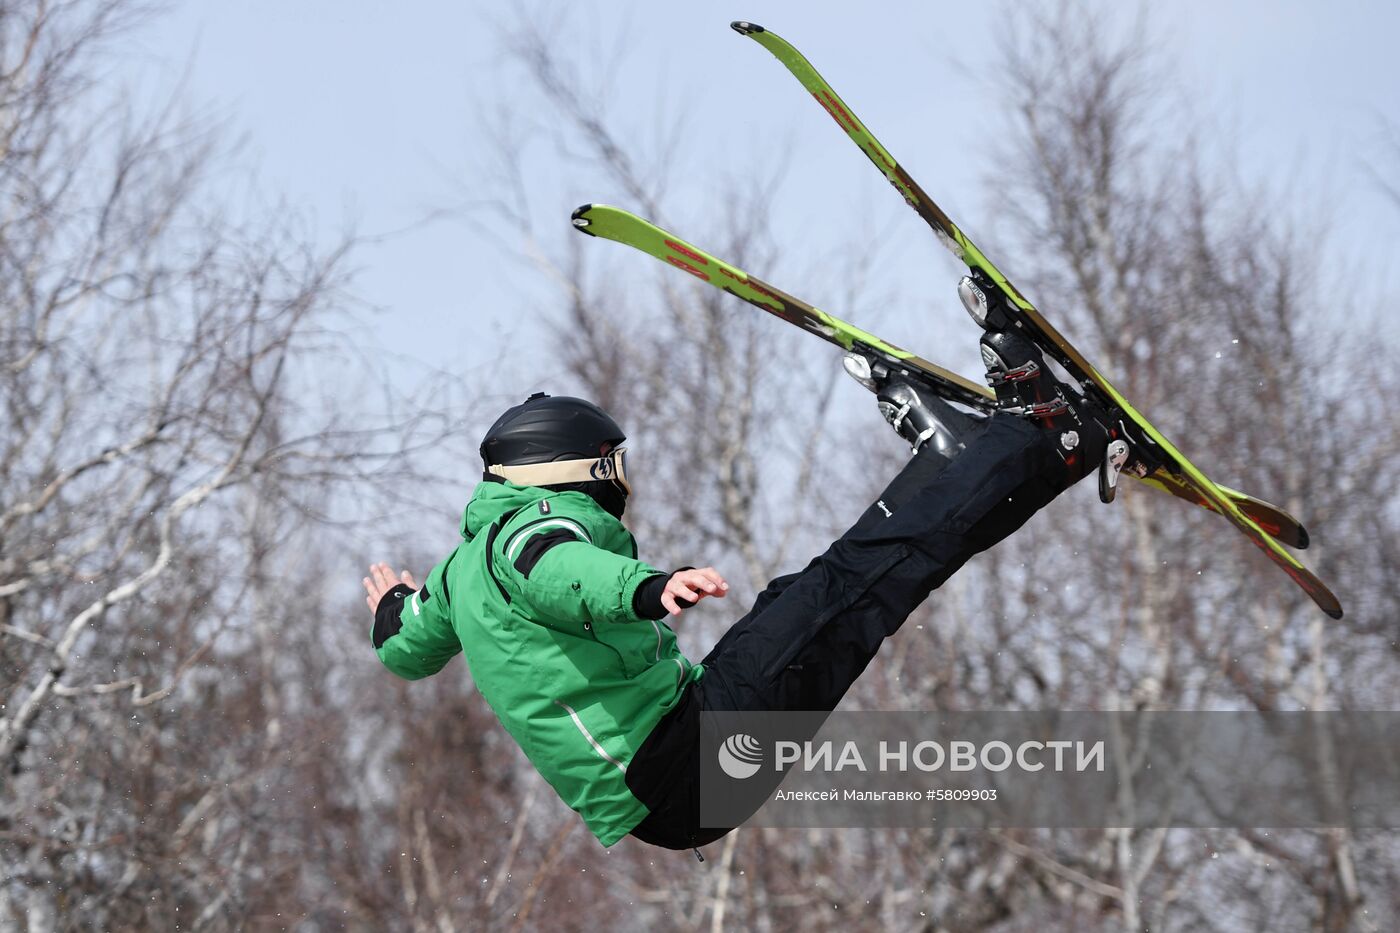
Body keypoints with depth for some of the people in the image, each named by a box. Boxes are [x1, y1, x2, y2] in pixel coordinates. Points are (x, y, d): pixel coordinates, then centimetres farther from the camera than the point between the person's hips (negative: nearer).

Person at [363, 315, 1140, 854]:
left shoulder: (465, 565, 22)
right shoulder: (529, 526, -8)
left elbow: (409, 652, 38)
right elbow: (560, 571, -33)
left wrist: (395, 609, 62)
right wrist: (648, 587, -53)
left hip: (661, 805, 10)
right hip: (681, 769, -10)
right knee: (839, 595, -18)